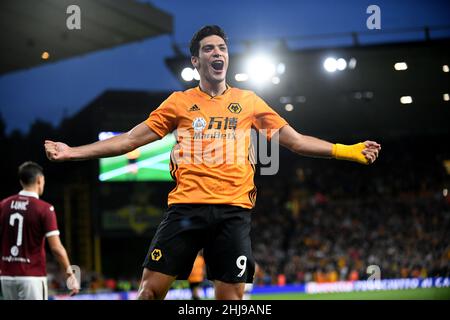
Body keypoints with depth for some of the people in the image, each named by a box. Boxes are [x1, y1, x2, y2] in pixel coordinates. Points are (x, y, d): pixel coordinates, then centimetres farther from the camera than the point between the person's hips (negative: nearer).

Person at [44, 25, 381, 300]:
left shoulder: (249, 101, 13)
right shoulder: (179, 102, 11)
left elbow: (295, 140, 14)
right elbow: (130, 139, 12)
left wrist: (347, 151, 6)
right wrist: (72, 152, 6)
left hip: (234, 209, 1)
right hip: (186, 205, 0)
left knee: (231, 294, -3)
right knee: (152, 287, -7)